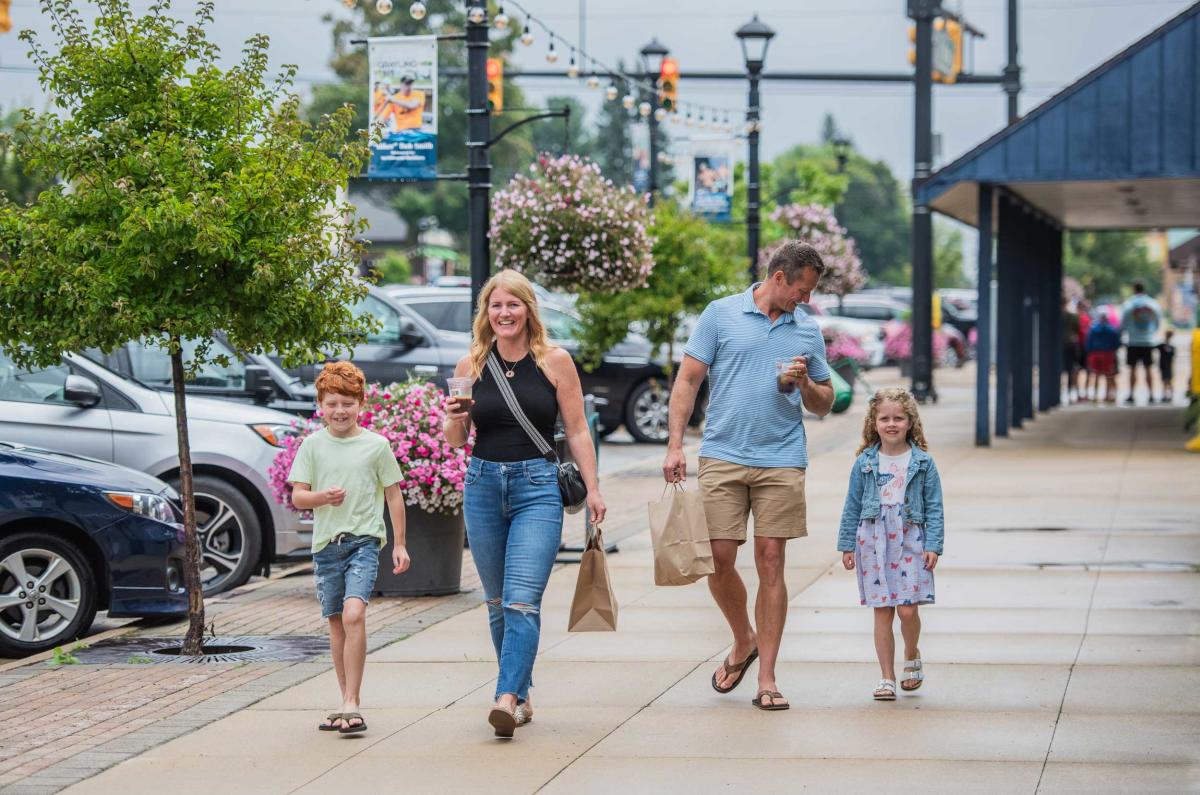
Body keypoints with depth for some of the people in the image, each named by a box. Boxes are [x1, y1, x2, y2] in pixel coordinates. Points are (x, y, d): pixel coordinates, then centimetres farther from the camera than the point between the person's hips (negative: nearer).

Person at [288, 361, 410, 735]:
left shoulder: (376, 445, 0)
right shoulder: (313, 445, 4)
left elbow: (393, 494, 7)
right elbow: (297, 496, 4)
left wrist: (400, 544, 6)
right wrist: (322, 497, -18)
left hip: (364, 540, -3)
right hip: (326, 544, 3)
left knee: (354, 614, -20)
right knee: (336, 623, 10)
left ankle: (351, 705, -21)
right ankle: (347, 702, 21)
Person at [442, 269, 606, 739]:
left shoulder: (555, 362, 0)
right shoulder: (471, 366, 6)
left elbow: (577, 431, 4)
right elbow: (455, 440, 11)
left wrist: (592, 488, -2)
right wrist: (455, 419, -11)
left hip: (538, 487, -4)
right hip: (483, 485, 4)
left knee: (522, 599, -16)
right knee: (497, 603, 10)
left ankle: (508, 696, -24)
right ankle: (522, 696, 22)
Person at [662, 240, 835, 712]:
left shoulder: (808, 331, 12)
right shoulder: (721, 315, 4)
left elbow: (823, 405, 18)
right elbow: (688, 380, 3)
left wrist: (804, 383, -5)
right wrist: (675, 445, -6)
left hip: (782, 461, 1)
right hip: (723, 457, -1)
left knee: (770, 564, -1)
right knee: (718, 559, -4)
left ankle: (767, 679, 3)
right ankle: (743, 642, 24)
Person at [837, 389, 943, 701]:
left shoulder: (923, 462, 0)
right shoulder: (865, 463, 3)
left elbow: (934, 507, 2)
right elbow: (852, 507, 8)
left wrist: (933, 546, -4)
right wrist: (847, 546, 6)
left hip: (909, 541, -1)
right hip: (873, 542, 1)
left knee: (907, 610, -7)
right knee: (882, 612, 3)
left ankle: (912, 655, 23)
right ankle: (887, 678, 10)